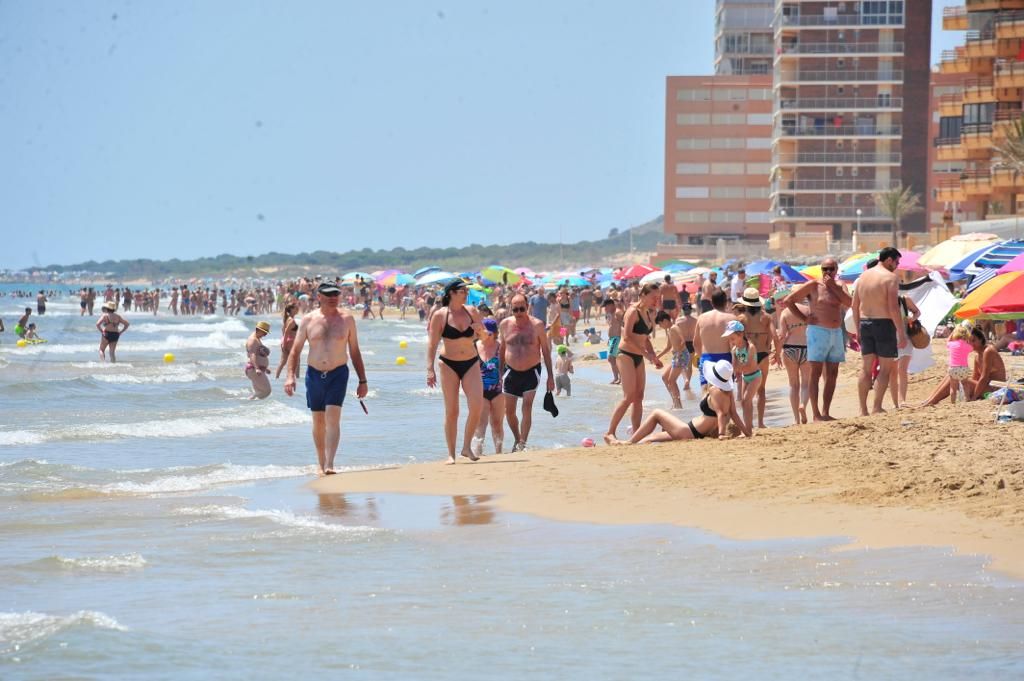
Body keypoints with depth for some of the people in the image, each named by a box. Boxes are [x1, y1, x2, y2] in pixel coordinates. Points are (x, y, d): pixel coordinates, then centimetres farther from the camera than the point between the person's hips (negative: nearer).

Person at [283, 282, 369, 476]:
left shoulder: (346, 319, 2)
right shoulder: (308, 320, 1)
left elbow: (355, 352, 8)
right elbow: (295, 350, 4)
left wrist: (362, 381, 7)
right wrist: (290, 376, -9)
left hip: (338, 374, -2)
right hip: (314, 374, 2)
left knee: (332, 418, -15)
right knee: (318, 421, 9)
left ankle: (329, 465, -21)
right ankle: (320, 462, 24)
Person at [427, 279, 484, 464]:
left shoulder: (471, 311, 4)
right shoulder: (440, 315, -6)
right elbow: (432, 343, -6)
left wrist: (480, 329, -9)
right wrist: (430, 369, -14)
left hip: (471, 363, 3)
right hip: (449, 364, -3)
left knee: (477, 405, -12)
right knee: (451, 411, -1)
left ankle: (467, 447, 3)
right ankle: (451, 454, 7)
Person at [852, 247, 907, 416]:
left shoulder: (864, 276, 11)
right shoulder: (890, 277, -10)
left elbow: (854, 305, 12)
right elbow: (893, 308, -16)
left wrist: (858, 329, 19)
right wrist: (901, 333, -14)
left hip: (865, 324, 6)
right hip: (884, 324, -6)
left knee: (866, 368, 9)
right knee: (885, 368, 0)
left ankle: (863, 410, 9)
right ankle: (877, 408, -6)